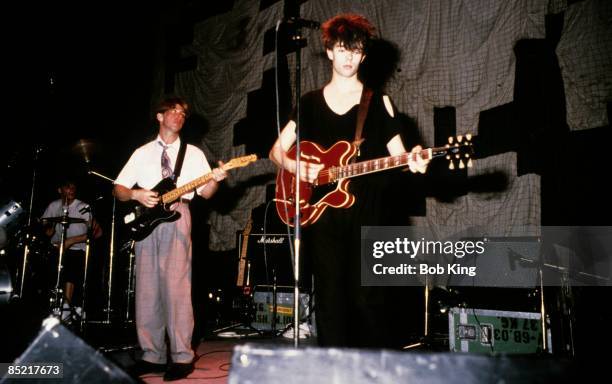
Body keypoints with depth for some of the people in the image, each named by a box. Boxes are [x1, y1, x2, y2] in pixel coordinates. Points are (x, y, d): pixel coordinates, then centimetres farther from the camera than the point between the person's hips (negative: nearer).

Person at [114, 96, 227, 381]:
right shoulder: (142, 153, 17)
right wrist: (135, 193, -7)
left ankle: (182, 357, -6)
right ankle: (152, 355, 12)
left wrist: (215, 179, -14)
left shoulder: (193, 153, 14)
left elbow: (205, 193, 6)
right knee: (146, 290, 3)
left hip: (177, 219, -3)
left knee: (176, 287, -11)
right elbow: (118, 189, 14)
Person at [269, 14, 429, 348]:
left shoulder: (378, 101, 9)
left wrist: (412, 160, -19)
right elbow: (277, 150, 12)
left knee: (366, 298, -2)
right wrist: (296, 167, -9)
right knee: (329, 297, 5)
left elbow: (396, 151, 4)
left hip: (365, 211, -1)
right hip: (320, 211, 2)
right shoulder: (309, 102, 12)